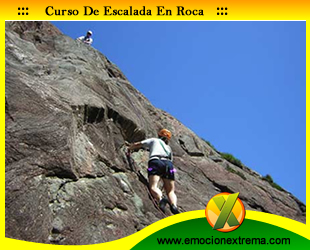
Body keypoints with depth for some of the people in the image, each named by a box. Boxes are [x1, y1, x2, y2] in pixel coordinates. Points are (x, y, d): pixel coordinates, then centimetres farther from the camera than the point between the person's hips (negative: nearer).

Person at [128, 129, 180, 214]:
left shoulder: (154, 140, 30)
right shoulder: (169, 148, 39)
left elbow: (137, 145, 26)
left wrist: (129, 149, 46)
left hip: (156, 161, -3)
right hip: (168, 164, 3)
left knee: (153, 187, -19)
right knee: (170, 191, 0)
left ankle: (161, 200, -51)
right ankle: (174, 206, -31)